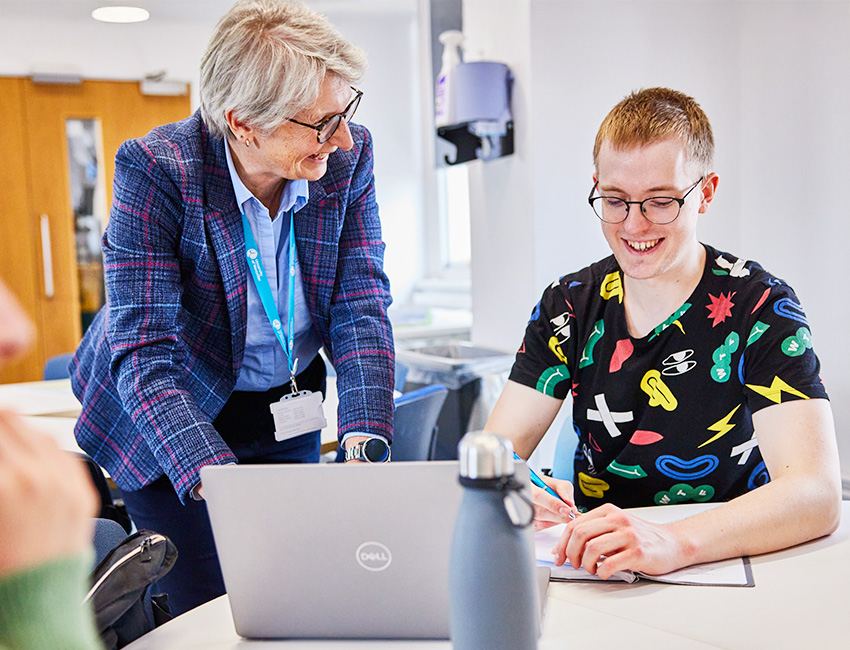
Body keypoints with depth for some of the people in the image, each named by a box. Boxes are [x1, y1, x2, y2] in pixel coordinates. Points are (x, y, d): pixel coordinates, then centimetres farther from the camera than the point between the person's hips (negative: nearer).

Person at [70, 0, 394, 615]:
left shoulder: (348, 157, -14)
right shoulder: (154, 169, -25)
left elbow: (361, 307, -15)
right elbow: (144, 353, -29)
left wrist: (364, 449, -30)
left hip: (286, 414, 4)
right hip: (175, 418, -3)